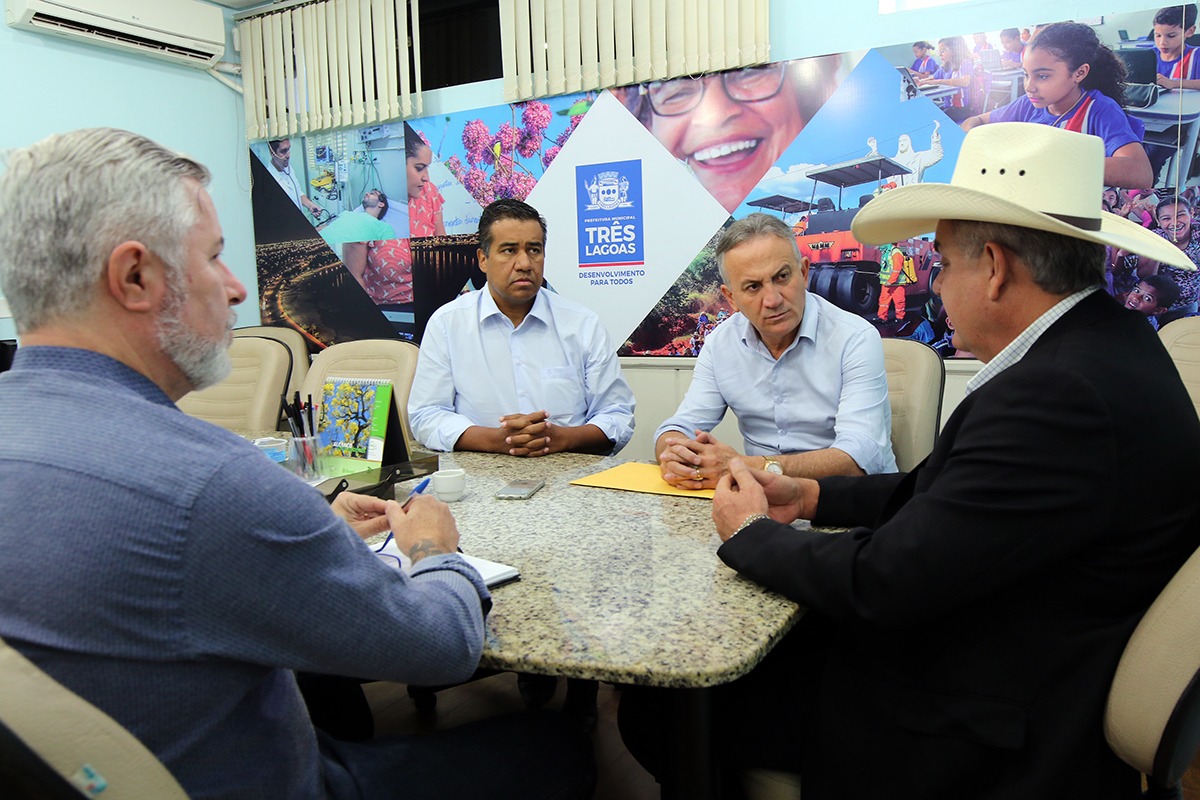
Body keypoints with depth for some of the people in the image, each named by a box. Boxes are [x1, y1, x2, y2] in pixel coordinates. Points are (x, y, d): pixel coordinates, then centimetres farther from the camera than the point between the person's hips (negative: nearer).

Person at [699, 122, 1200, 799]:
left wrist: (752, 532, -10)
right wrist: (814, 498, 6)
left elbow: (880, 584, -27)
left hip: (996, 742, -9)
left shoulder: (1059, 394, -29)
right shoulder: (1104, 346, 3)